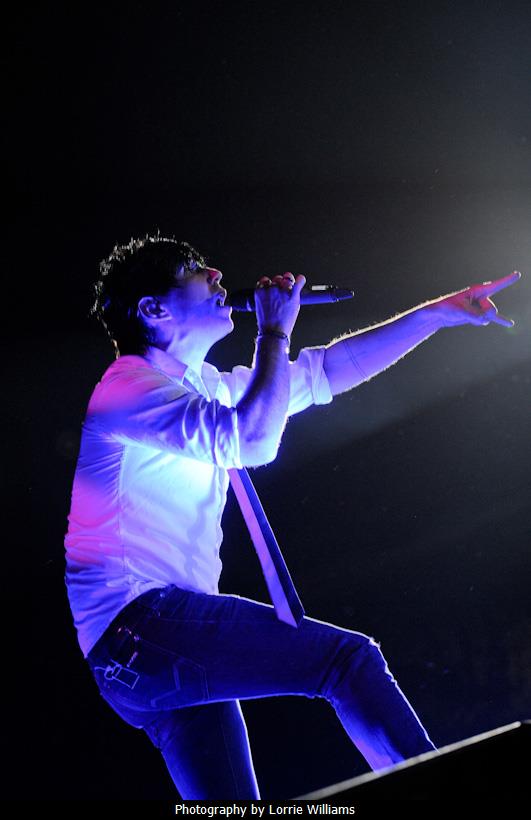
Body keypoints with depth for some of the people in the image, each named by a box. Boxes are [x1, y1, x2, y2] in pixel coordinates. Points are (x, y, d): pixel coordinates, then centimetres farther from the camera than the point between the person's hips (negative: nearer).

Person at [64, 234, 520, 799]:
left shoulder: (205, 387, 21)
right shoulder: (130, 386, -7)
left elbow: (325, 373, 22)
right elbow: (253, 442, -23)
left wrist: (440, 313, 20)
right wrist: (275, 331, -8)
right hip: (135, 621, -10)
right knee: (349, 657, -17)